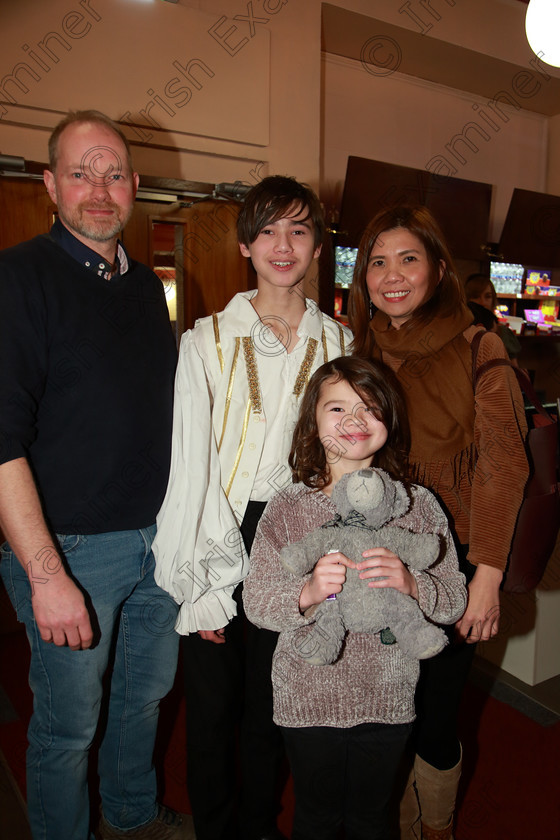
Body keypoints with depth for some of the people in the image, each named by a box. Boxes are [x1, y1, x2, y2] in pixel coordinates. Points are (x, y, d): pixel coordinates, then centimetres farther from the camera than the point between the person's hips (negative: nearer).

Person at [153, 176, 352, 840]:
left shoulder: (338, 344, 4)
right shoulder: (207, 341, -4)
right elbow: (192, 462, -8)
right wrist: (206, 584, -11)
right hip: (218, 544, -2)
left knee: (271, 702, 15)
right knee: (212, 702, 9)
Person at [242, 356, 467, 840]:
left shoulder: (419, 506, -6)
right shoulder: (288, 509, -9)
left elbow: (455, 600, -3)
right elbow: (255, 603, -9)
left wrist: (411, 585, -24)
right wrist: (307, 593, -28)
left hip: (389, 701, 1)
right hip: (308, 702, -1)